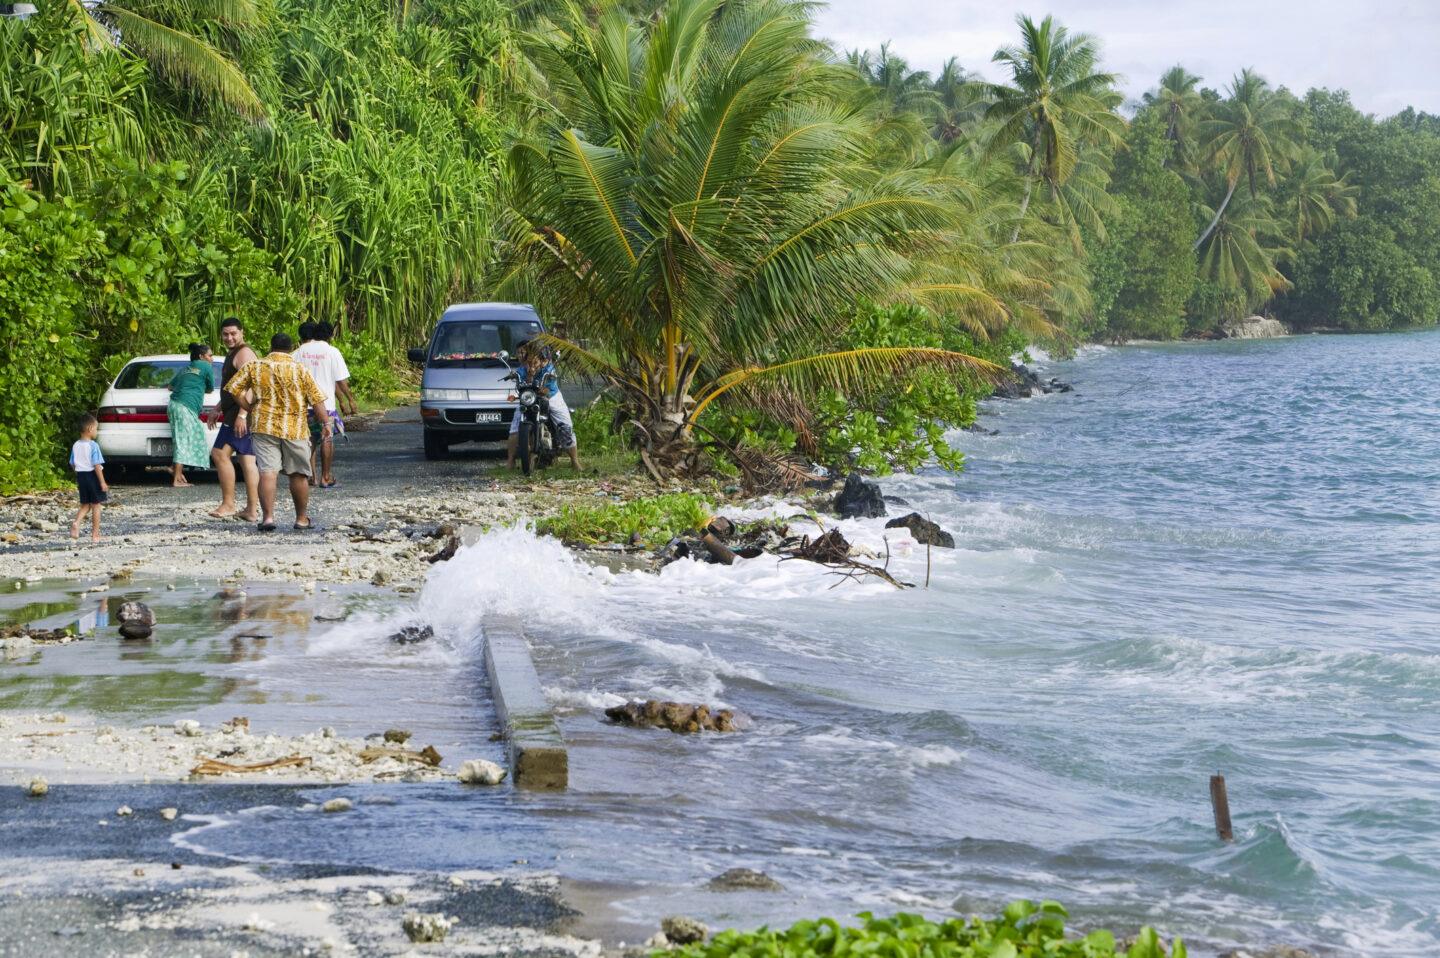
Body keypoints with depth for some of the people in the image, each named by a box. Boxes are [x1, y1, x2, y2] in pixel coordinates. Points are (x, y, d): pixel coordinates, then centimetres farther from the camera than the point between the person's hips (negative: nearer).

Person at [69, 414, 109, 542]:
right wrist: (103, 482, -14)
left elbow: (73, 464, 9)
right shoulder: (93, 446, -16)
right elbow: (97, 465, -18)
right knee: (96, 506, 5)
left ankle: (76, 523, -11)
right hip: (92, 476, -6)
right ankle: (95, 534, 8)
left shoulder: (76, 446, 3)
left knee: (85, 505, 15)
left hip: (81, 476, 6)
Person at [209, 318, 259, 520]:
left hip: (240, 413, -10)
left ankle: (228, 503, -12)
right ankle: (252, 510, 2)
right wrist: (218, 410, 34)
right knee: (247, 461, 5)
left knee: (220, 453, -13)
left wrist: (242, 415, -31)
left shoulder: (244, 354, -11)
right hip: (236, 414, 10)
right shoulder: (233, 354, 23)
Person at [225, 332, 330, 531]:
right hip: (295, 429, 0)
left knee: (268, 471, -4)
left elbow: (234, 388, 5)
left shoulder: (254, 367, 3)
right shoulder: (301, 371, 0)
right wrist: (325, 423, 6)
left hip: (264, 427, 0)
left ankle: (268, 516, -16)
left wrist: (247, 410, 16)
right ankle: (302, 518, 19)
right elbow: (316, 400, -3)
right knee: (298, 474, 11)